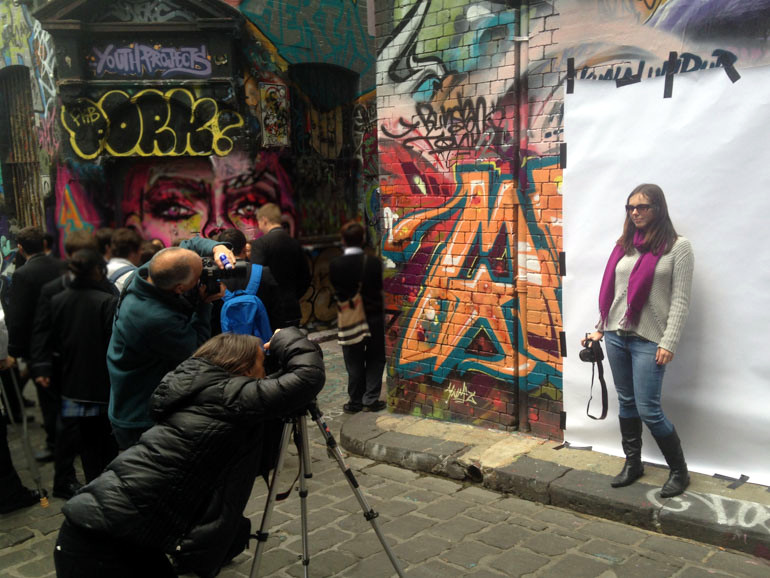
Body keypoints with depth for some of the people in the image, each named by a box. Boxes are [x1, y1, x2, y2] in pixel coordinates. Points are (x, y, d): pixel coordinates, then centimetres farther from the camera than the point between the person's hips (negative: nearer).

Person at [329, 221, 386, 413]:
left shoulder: (335, 265, -11)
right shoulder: (374, 262, -13)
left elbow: (336, 291, 0)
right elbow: (381, 287, -3)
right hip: (374, 316, -1)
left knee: (354, 362, 11)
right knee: (375, 360, 12)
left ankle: (355, 401, 16)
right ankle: (371, 399, 12)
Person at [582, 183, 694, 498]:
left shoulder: (677, 247, -5)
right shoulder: (624, 245, 11)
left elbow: (680, 300, -9)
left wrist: (669, 344, -14)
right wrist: (600, 328, 13)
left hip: (648, 340, -5)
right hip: (616, 336, 5)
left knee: (648, 409, -5)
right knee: (626, 403, 12)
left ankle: (679, 471, 14)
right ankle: (633, 463, 27)